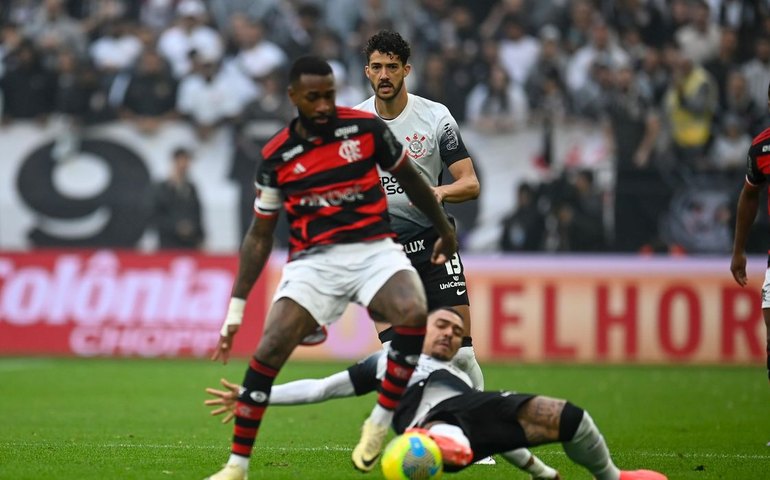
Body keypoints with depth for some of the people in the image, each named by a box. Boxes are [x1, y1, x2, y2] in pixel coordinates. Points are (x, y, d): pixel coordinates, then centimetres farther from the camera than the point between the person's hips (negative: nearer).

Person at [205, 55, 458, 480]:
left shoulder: (365, 127, -1)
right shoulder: (277, 156, 0)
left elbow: (409, 179, 15)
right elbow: (260, 235, 8)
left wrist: (445, 230, 25)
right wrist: (236, 309, 5)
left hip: (374, 250, 0)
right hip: (314, 261, 0)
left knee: (413, 314, -31)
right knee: (269, 350, -18)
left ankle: (380, 423, -13)